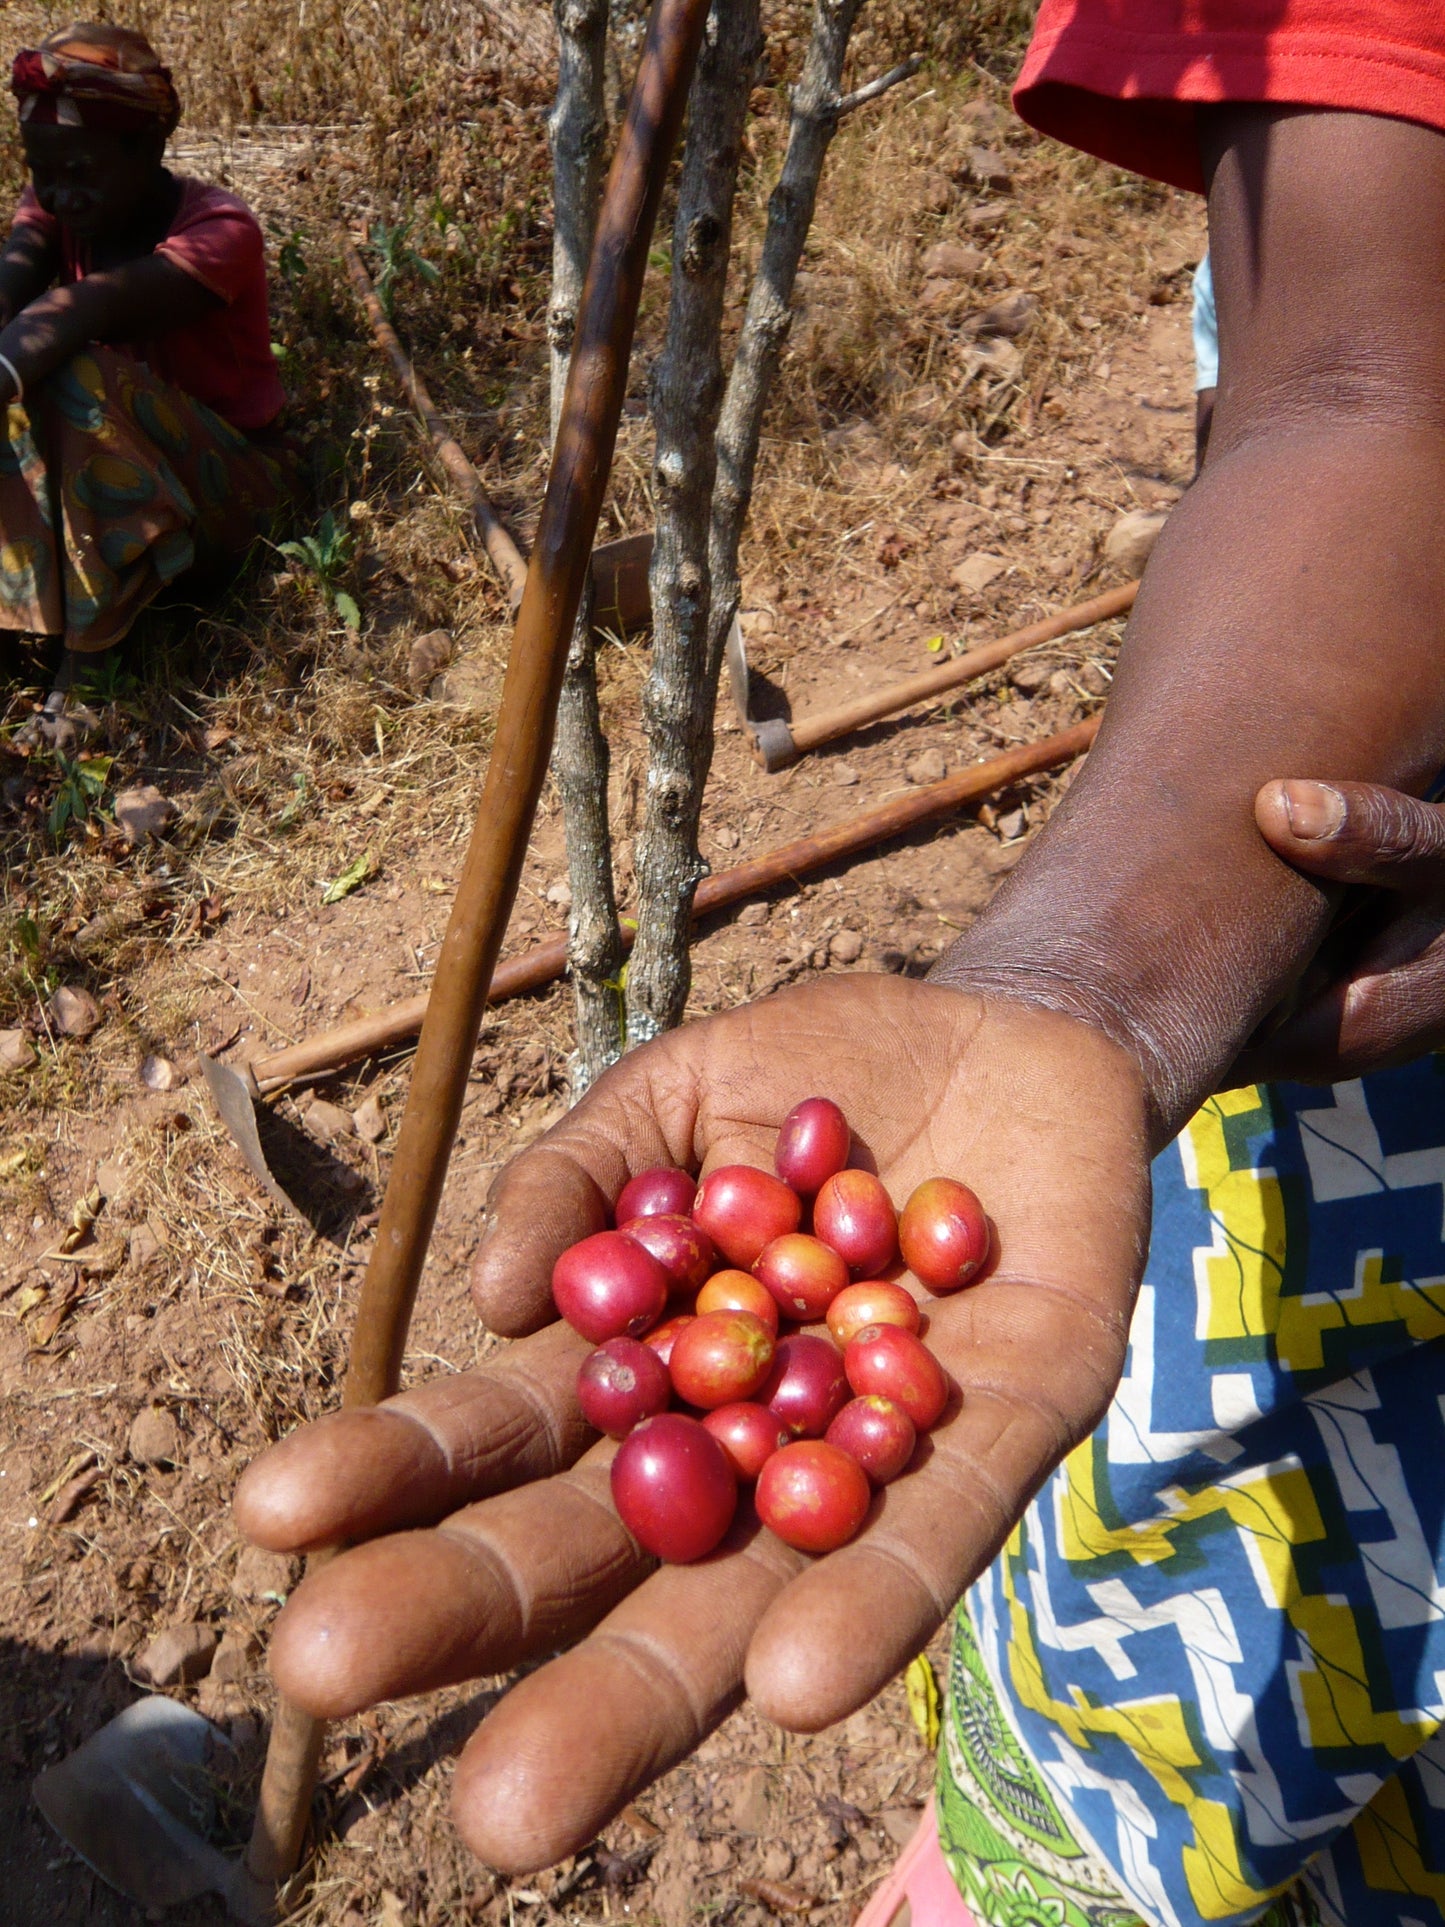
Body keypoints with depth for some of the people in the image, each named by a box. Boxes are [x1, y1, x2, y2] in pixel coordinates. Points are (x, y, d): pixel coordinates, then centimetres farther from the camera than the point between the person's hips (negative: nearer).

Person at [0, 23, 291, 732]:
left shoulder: (220, 231, -20)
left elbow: (89, 306, -39)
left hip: (220, 480, -5)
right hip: (97, 469, 5)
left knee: (78, 377, -33)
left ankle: (89, 631, -27)